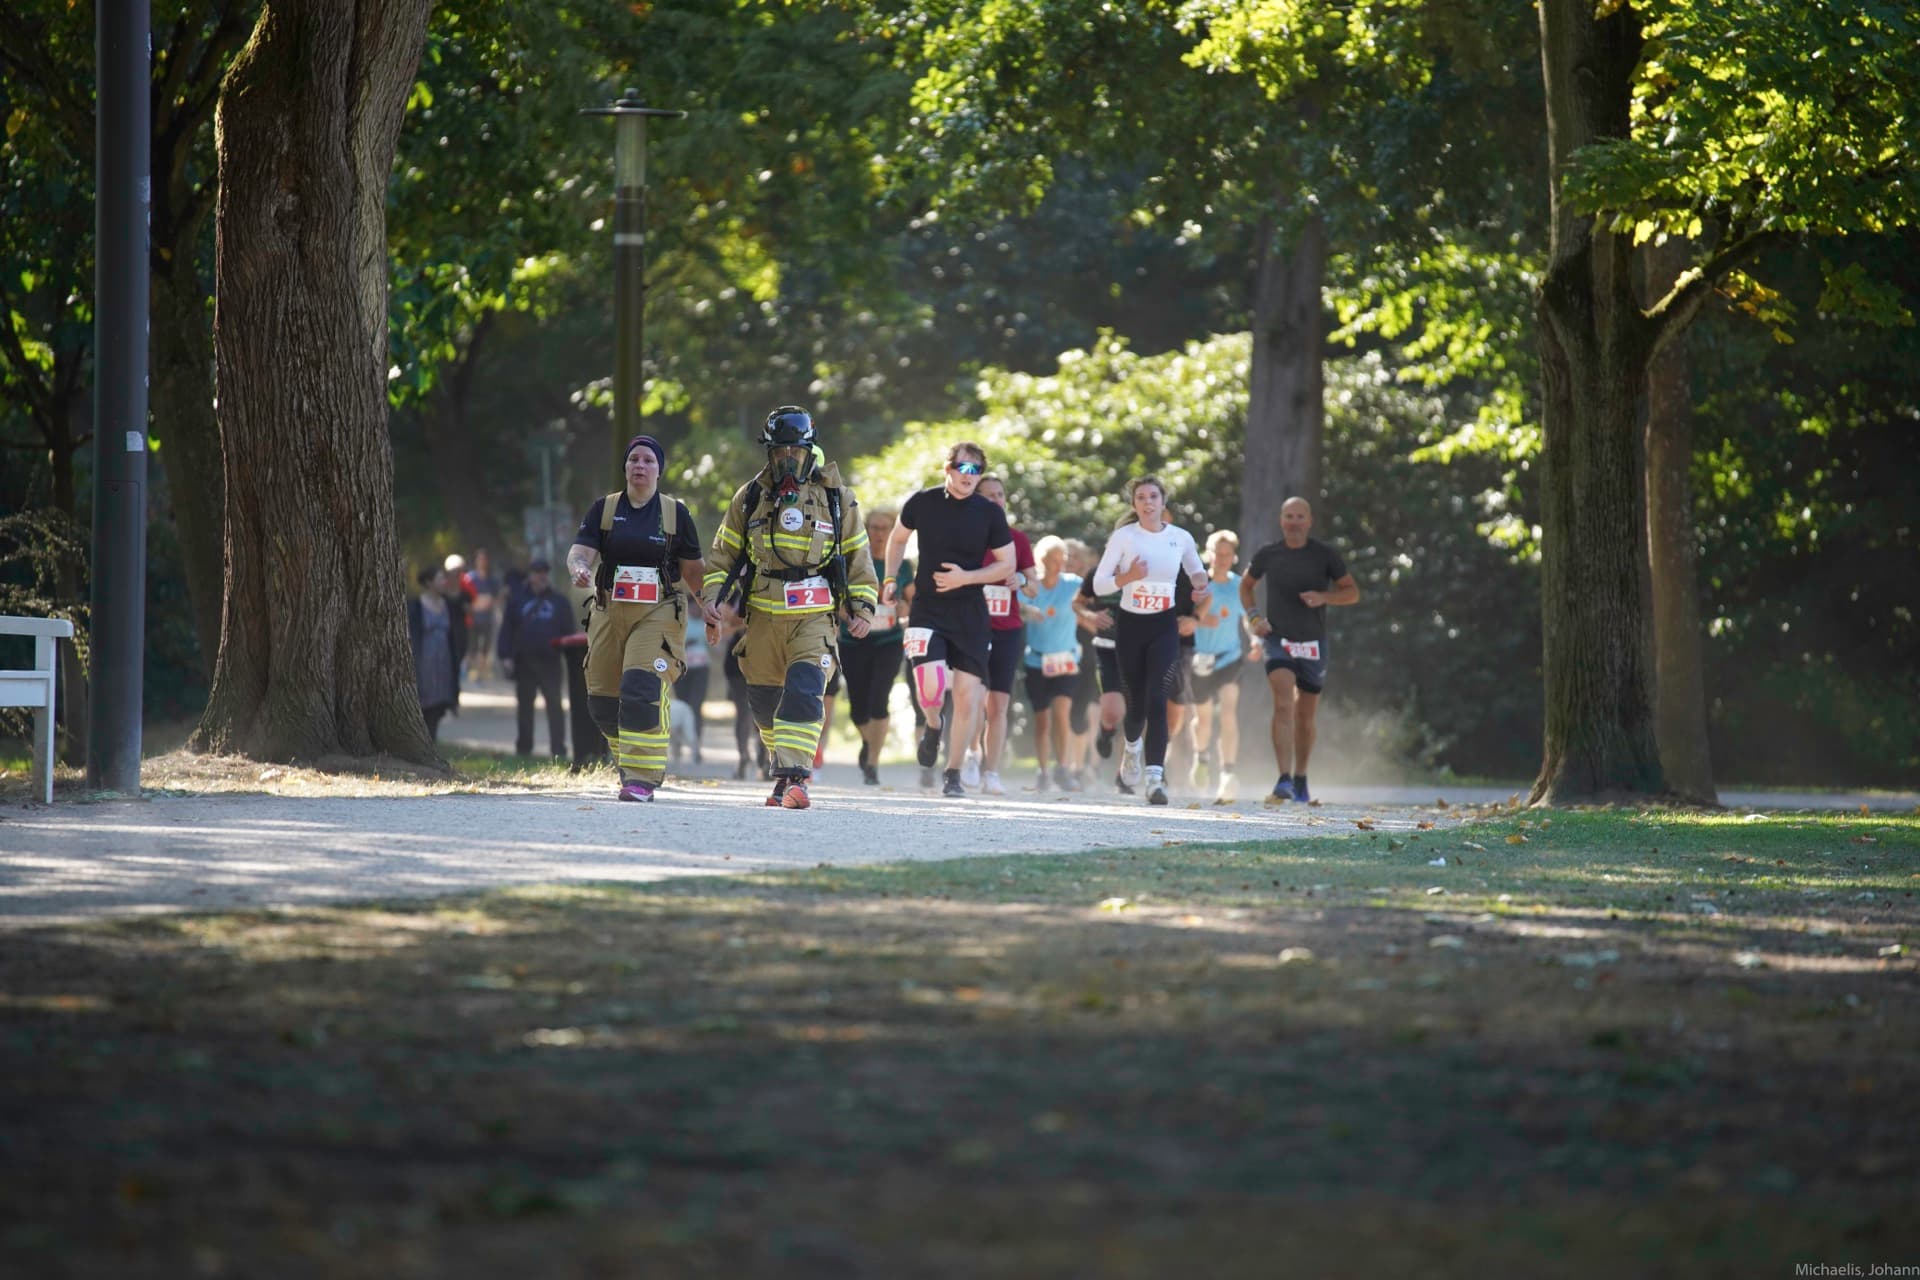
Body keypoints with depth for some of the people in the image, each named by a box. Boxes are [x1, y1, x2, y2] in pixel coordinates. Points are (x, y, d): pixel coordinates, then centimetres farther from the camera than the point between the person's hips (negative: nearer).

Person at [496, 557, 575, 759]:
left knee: (554, 705, -5)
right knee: (524, 706, 9)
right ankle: (523, 748, 18)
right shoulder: (517, 600, 6)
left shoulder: (559, 602, 8)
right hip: (524, 662, 1)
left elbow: (569, 632, 8)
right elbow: (506, 629, 3)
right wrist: (505, 656, -6)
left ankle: (559, 749, -5)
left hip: (550, 663, -1)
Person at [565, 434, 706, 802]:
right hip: (609, 613, 3)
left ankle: (641, 778, -19)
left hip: (659, 613, -3)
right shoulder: (604, 509, 8)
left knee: (644, 689, -20)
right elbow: (579, 551, -4)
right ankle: (629, 760, 28)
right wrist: (579, 568, -27)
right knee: (603, 698, 4)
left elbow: (692, 568, 10)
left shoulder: (675, 513, 6)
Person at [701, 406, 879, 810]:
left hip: (815, 617, -3)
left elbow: (857, 557, 10)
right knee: (764, 700, 9)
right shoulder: (750, 498, 7)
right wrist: (713, 598, 1)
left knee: (804, 691, -20)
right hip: (763, 619, 3)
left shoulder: (836, 499, 4)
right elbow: (724, 554, 13)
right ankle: (786, 763, 31)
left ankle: (794, 776, -24)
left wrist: (862, 608, 4)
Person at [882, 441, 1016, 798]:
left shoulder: (990, 514, -3)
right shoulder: (922, 502, -2)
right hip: (927, 609, -1)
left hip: (970, 614, 1)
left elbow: (1007, 566, 2)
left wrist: (966, 577, -12)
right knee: (930, 686, -19)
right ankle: (932, 727, 17)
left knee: (967, 695, 0)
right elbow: (898, 538, 17)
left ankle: (954, 774, 15)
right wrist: (890, 579, 6)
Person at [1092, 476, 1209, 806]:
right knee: (1136, 702, 10)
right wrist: (1128, 577, -22)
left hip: (1164, 628, 0)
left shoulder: (1181, 538, 1)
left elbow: (1197, 571, 20)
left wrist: (1202, 587, -2)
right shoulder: (1123, 537, -4)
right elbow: (1099, 583, -5)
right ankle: (1133, 745, 46)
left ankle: (1155, 778, -22)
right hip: (1130, 626, 0)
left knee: (1156, 700, -16)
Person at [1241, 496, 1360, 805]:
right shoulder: (1268, 555, 0)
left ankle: (1300, 780, 31)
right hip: (1278, 640, -1)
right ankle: (1284, 781, -30)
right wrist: (1253, 616, 0)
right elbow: (1246, 585, 18)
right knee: (1283, 706, -22)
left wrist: (1324, 597, -16)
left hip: (1312, 643, 1)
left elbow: (1352, 592, 3)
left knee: (1305, 717, 11)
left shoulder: (1324, 555, -2)